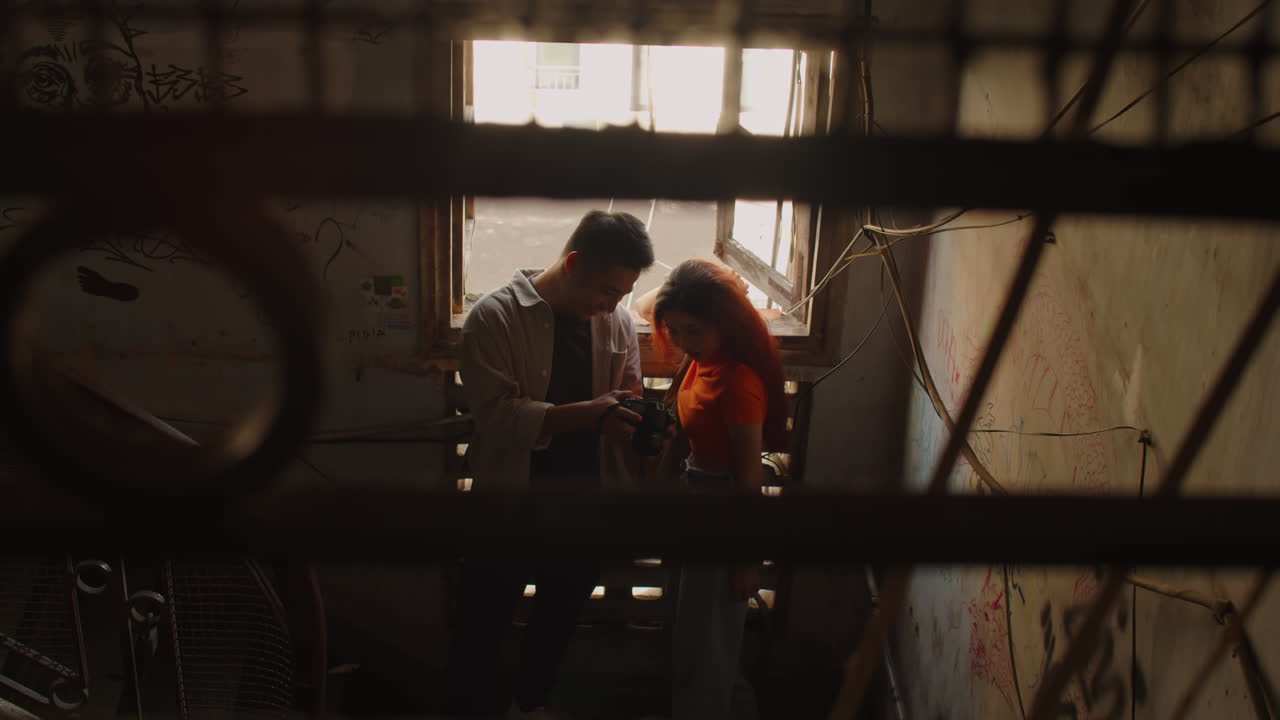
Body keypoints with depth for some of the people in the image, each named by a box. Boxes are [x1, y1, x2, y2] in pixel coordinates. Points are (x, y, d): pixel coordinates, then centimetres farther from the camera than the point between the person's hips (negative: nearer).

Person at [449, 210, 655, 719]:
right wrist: (588, 412, -30)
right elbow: (495, 414, -23)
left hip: (587, 503, 5)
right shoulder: (496, 316, -15)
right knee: (481, 625, 11)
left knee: (560, 617, 24)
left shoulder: (618, 321, -2)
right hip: (511, 504, -4)